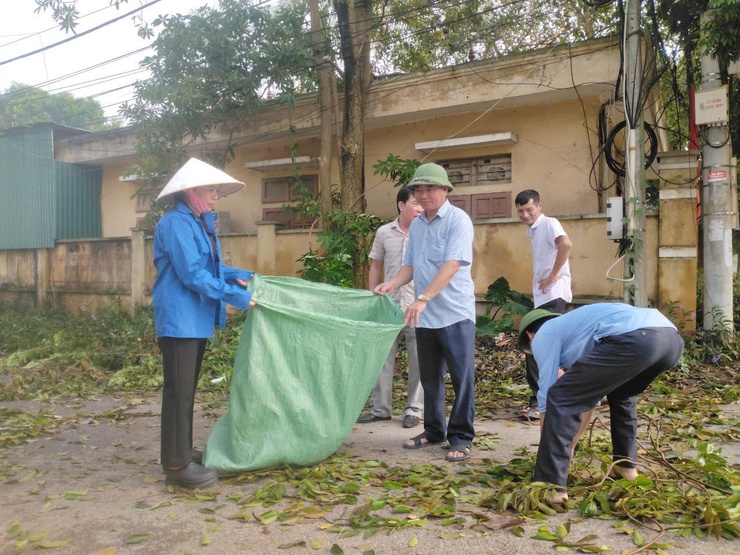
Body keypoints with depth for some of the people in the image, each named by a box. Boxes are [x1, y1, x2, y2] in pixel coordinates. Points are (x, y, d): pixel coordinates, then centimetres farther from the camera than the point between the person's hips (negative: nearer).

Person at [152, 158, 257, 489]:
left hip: (196, 318, 10)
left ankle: (183, 452, 28)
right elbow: (192, 274, -22)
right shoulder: (176, 224, -16)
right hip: (179, 319, -10)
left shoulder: (200, 223, 15)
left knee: (187, 389, 16)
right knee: (179, 390, -3)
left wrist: (239, 276, 5)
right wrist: (234, 296, -20)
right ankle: (177, 465, 6)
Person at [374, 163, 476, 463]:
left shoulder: (458, 220, -9)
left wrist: (423, 298, -27)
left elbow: (452, 265, -20)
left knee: (462, 377, 0)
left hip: (455, 313, -6)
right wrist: (392, 284, -4)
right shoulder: (416, 225, 12)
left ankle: (461, 437, 11)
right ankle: (434, 430, 28)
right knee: (430, 377, 14)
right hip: (424, 315, 7)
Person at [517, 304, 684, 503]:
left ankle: (551, 486, 2)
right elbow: (589, 395, 46)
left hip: (633, 340, -9)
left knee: (559, 399, 3)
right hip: (672, 339, 9)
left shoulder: (544, 334, 19)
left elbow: (547, 395, 15)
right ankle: (627, 465, 37)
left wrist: (547, 449, 27)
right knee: (621, 395, 37)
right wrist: (570, 444, 52)